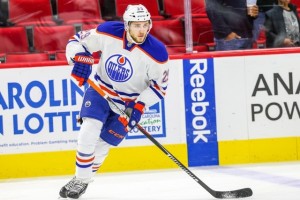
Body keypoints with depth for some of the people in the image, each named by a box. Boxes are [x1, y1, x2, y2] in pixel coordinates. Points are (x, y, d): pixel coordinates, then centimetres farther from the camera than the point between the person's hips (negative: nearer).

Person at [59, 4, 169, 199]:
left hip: (129, 102, -1)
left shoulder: (157, 53, -23)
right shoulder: (108, 32, -19)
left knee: (103, 143, 0)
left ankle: (83, 181, 21)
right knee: (90, 130, -17)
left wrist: (140, 105, -23)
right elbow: (77, 41, -7)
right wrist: (79, 59, -27)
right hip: (100, 90, 1)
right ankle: (80, 176, 0)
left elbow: (159, 85, -12)